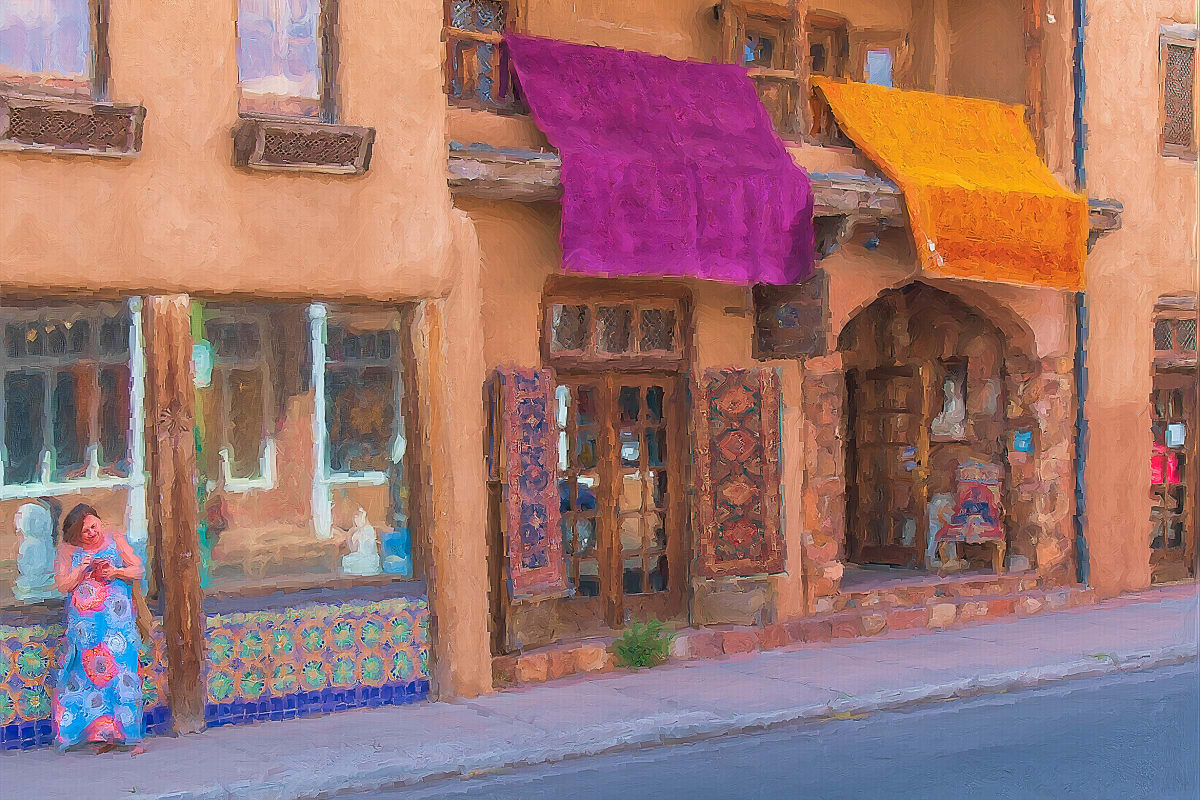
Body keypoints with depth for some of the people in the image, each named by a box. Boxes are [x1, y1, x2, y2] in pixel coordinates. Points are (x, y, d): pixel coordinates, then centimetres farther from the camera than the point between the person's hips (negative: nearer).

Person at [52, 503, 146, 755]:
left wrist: (116, 572, -12)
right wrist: (83, 567, -13)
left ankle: (132, 735, -9)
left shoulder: (115, 540, 7)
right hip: (84, 625, 1)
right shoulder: (68, 551, 7)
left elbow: (139, 571, 6)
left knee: (121, 673, -9)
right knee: (90, 675, -3)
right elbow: (62, 585, 0)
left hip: (117, 619, -1)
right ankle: (104, 735, 3)